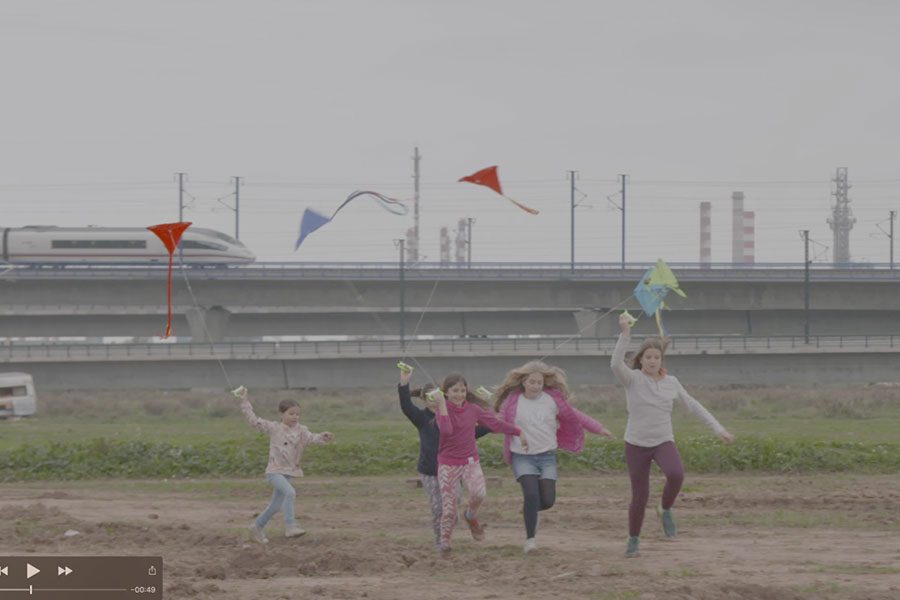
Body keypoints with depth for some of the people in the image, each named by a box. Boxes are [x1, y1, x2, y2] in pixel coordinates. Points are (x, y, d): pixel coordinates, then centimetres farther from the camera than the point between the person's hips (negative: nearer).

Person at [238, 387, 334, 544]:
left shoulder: (300, 431, 1)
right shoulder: (274, 428, -5)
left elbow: (311, 437, -16)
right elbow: (254, 420, -6)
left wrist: (323, 437, -39)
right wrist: (244, 401, -10)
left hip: (289, 472, 5)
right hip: (275, 471, -5)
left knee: (276, 505, 13)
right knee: (290, 492, -28)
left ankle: (257, 526, 33)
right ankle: (290, 526, -29)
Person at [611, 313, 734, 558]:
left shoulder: (671, 382, 4)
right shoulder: (633, 379, -6)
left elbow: (693, 406, 10)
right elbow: (616, 364, -27)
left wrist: (718, 428, 7)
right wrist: (625, 334, -36)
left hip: (664, 442, 2)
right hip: (636, 443, -2)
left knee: (676, 475, -30)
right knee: (640, 496, 1)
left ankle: (665, 510, -1)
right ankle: (634, 540, 24)